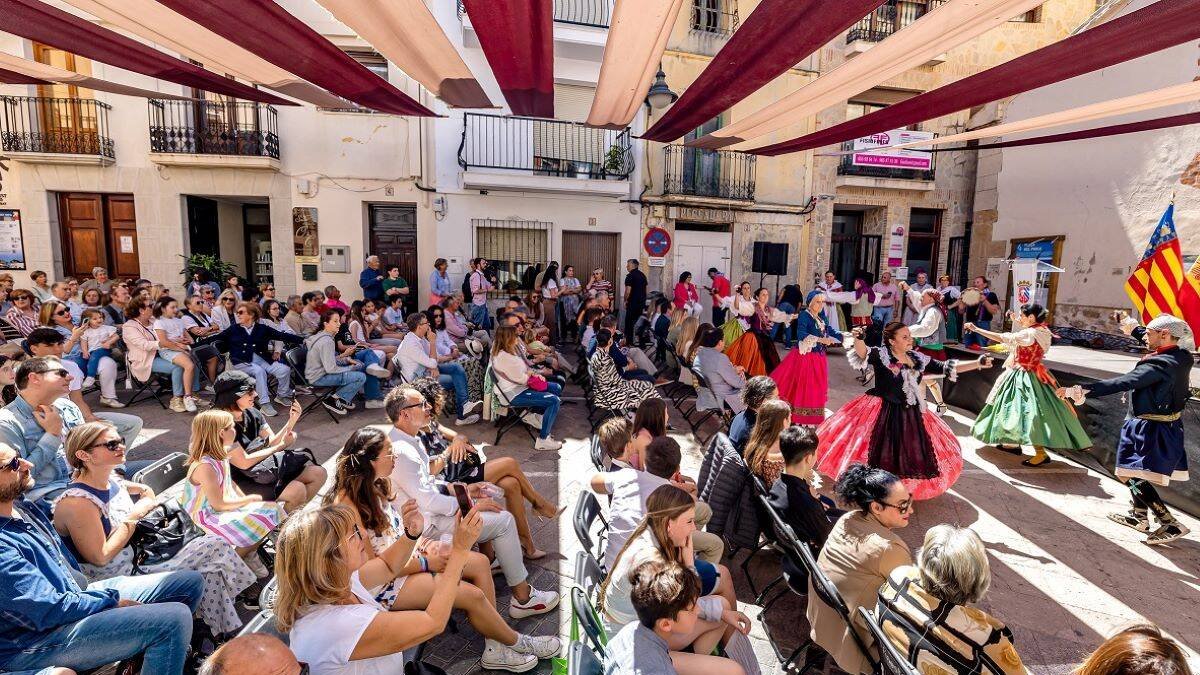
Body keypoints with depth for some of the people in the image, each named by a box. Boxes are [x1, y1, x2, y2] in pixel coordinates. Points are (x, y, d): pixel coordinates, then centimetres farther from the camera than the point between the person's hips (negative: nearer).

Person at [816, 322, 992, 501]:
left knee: (911, 452, 14)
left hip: (910, 416, 6)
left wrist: (978, 364, 3)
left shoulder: (918, 359, 6)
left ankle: (906, 487, 33)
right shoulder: (880, 355, -12)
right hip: (881, 414, -6)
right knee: (882, 454, -2)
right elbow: (863, 353, -32)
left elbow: (946, 368, 9)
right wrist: (858, 339, -54)